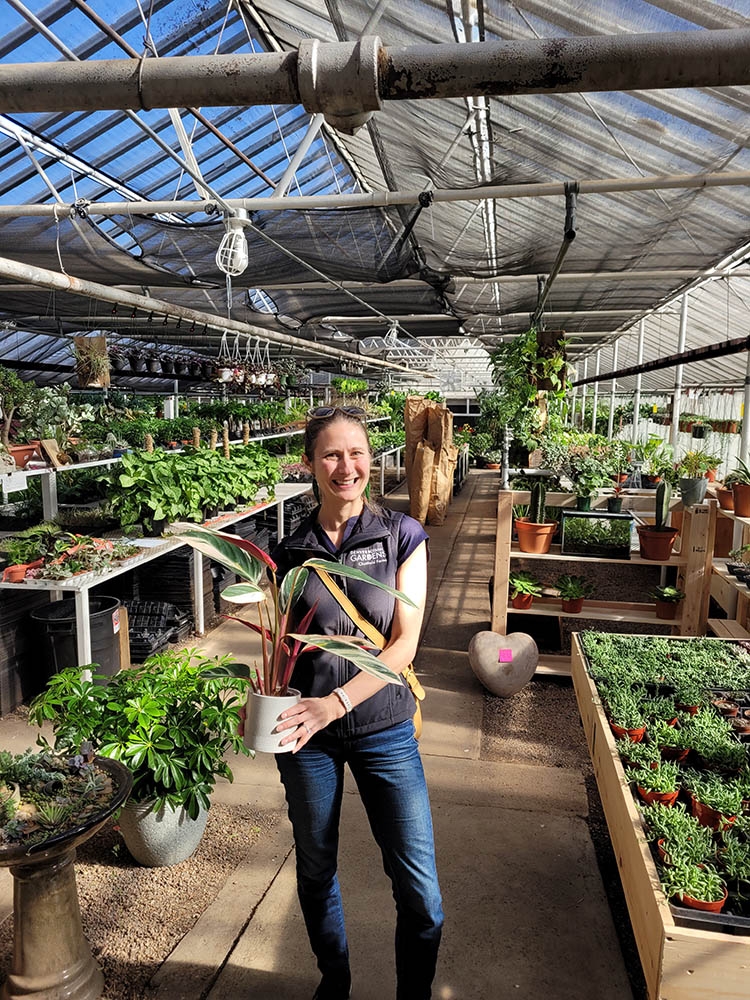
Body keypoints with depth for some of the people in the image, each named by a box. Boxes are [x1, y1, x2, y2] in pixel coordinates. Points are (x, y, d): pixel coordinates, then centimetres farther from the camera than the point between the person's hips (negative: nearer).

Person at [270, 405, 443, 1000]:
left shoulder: (403, 536, -7)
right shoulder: (290, 551, -1)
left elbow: (404, 643, -11)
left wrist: (337, 701, -22)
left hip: (383, 730, -1)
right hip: (307, 731, 2)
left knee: (421, 894, 2)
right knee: (315, 872, 19)